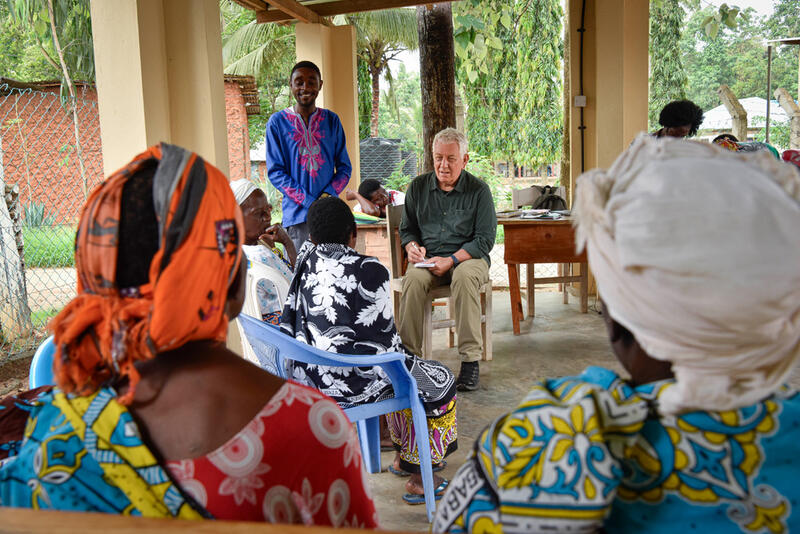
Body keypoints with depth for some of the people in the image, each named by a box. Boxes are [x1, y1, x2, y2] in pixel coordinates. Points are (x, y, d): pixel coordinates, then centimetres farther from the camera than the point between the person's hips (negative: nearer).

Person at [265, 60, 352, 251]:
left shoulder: (331, 120, 12)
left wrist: (329, 194, -8)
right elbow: (275, 172, -2)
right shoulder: (278, 122, 3)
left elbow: (344, 167, 12)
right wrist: (310, 203, -12)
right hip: (297, 214, -2)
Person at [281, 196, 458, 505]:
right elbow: (383, 336, -12)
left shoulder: (305, 262, 1)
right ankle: (417, 480, 25)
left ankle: (403, 457, 44)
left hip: (307, 376, 8)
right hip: (350, 383, -8)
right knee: (441, 382, 14)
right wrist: (403, 357, 6)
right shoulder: (368, 270, -18)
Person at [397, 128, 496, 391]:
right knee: (413, 278, -32)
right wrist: (412, 247, -6)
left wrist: (451, 260, -18)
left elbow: (485, 239, -5)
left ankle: (470, 359, -31)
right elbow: (407, 228, 18)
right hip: (427, 260, 2)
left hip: (468, 258, -2)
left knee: (465, 276, -37)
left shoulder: (479, 190, 0)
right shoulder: (418, 187, 9)